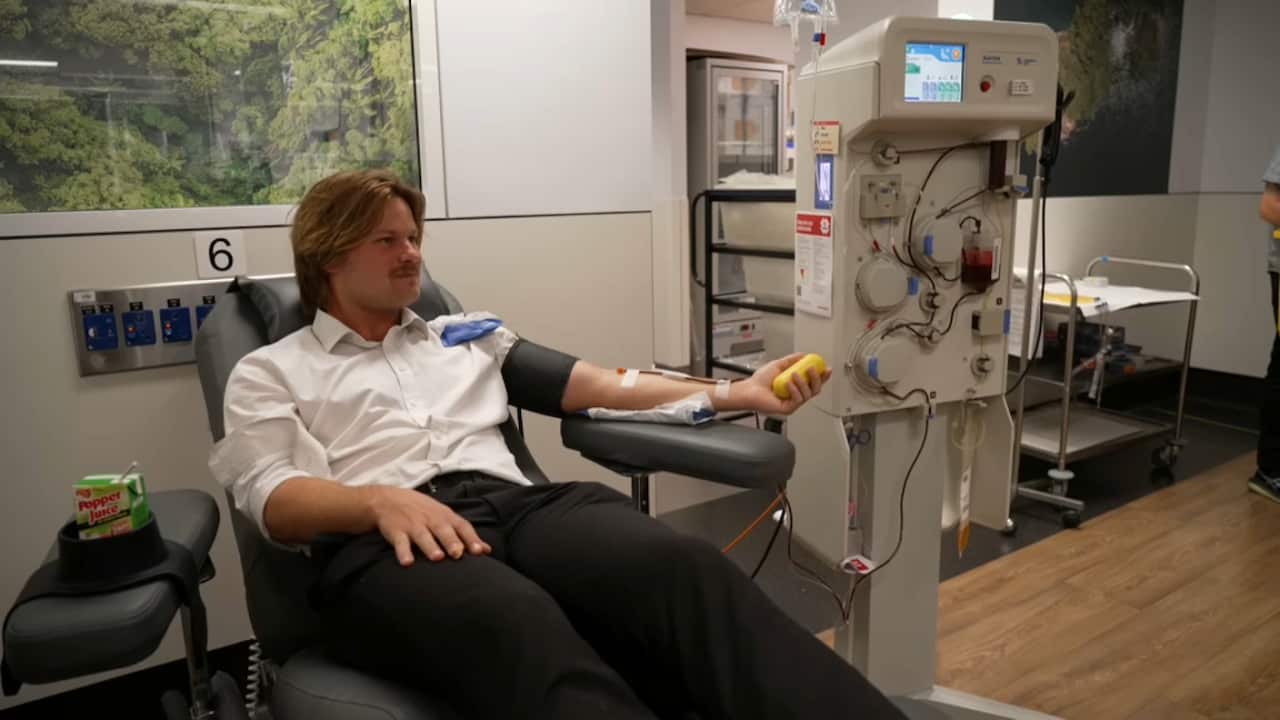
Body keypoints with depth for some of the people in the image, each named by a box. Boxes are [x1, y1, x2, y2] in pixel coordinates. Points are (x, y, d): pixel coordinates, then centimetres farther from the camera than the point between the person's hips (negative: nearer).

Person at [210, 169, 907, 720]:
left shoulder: (467, 334, 29)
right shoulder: (269, 371, 20)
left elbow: (601, 386, 21)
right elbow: (276, 503, 3)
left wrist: (734, 393, 10)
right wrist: (381, 500, -19)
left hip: (517, 505, 4)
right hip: (380, 544, -3)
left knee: (683, 565, -30)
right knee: (523, 629, -40)